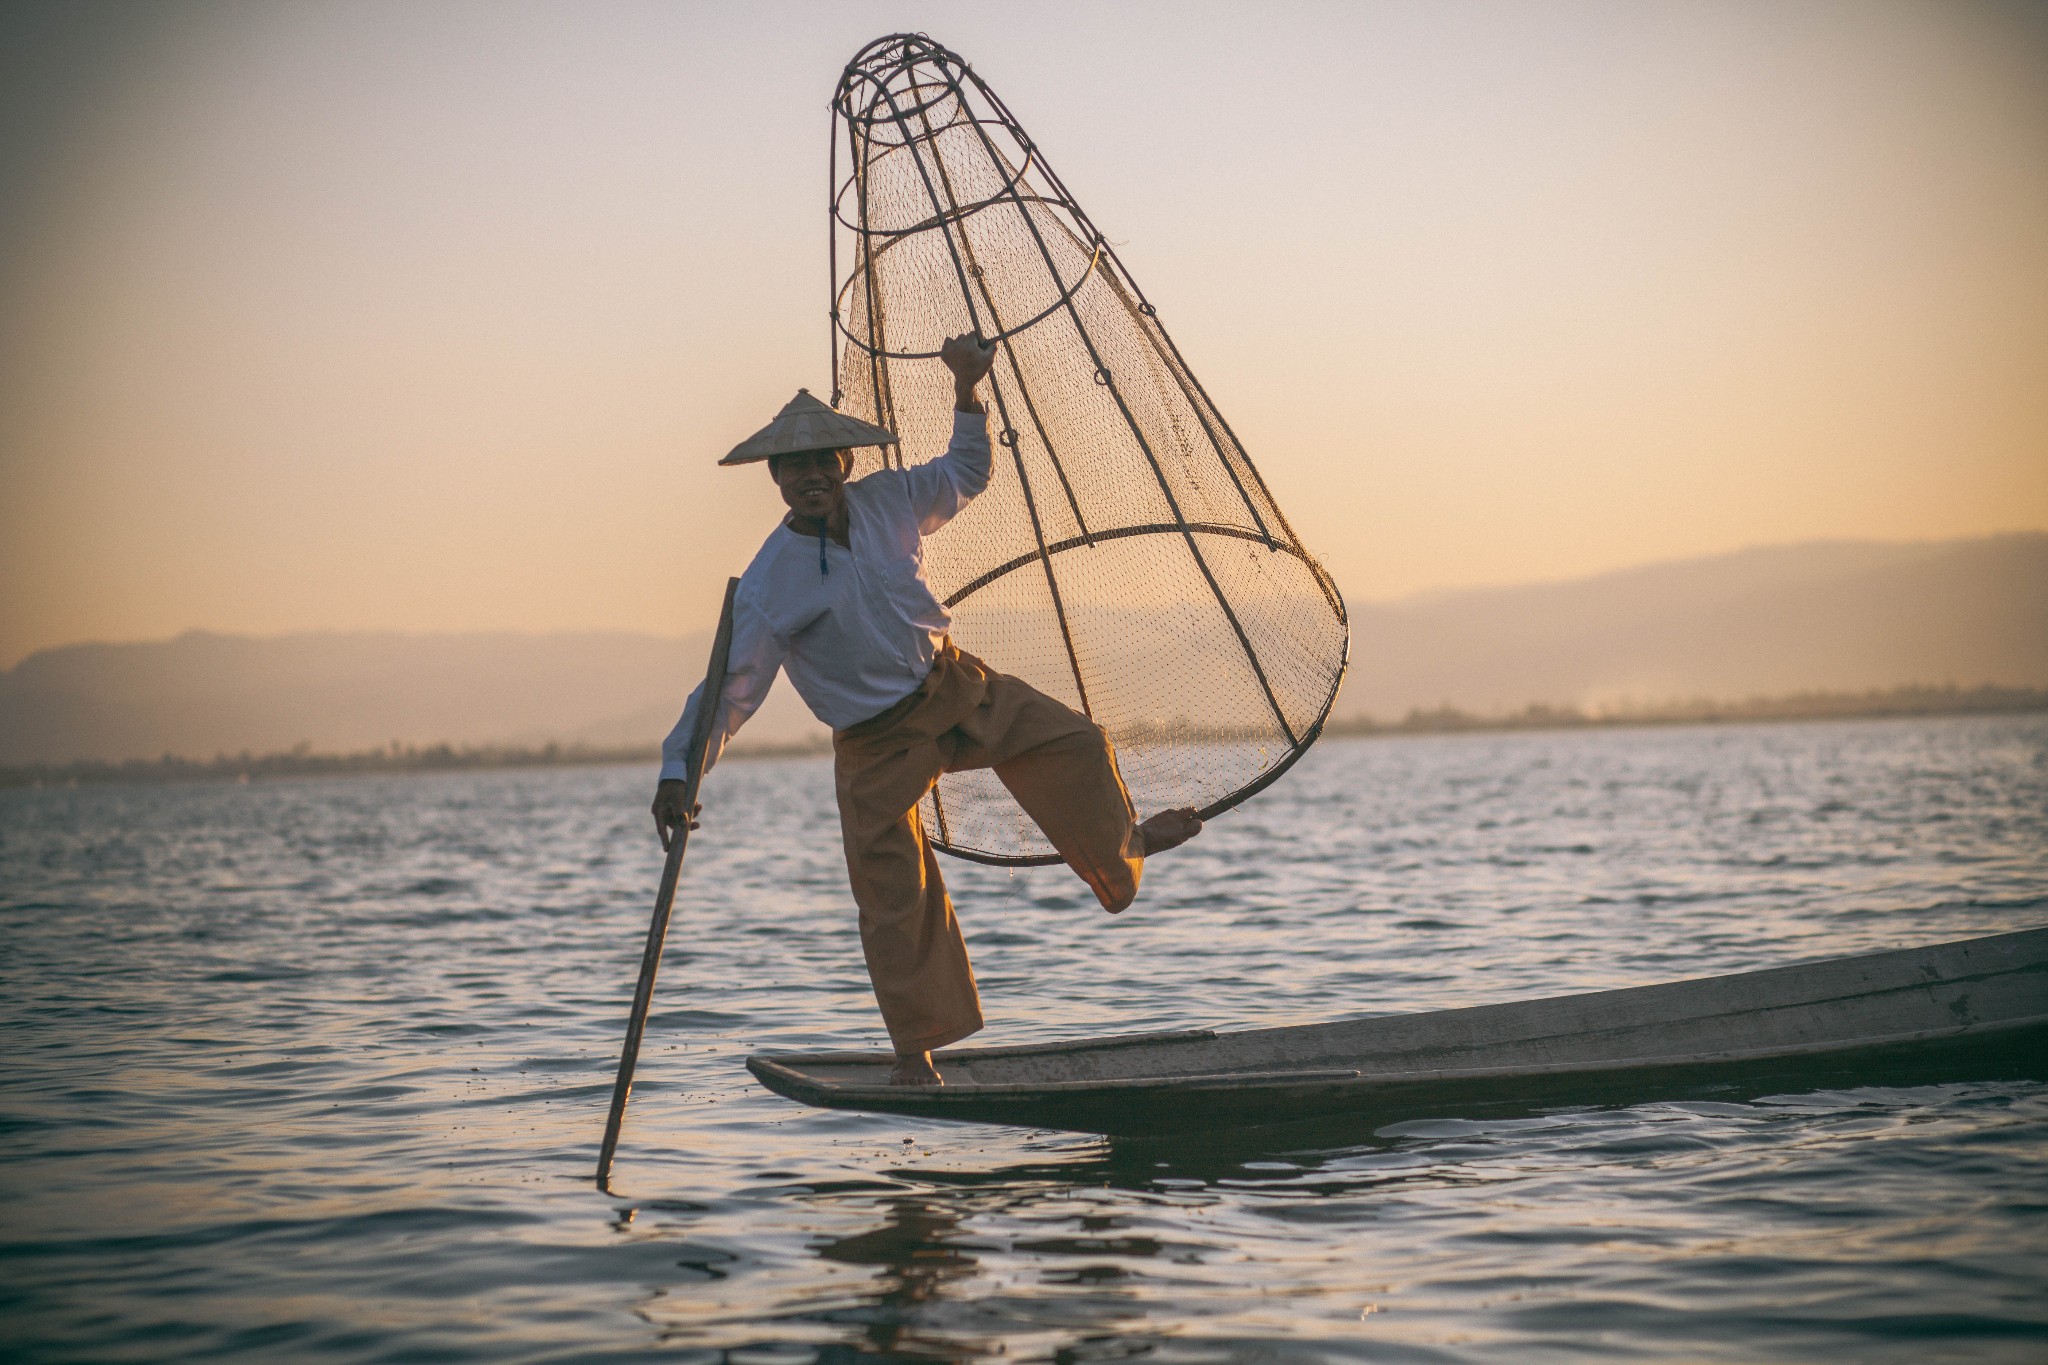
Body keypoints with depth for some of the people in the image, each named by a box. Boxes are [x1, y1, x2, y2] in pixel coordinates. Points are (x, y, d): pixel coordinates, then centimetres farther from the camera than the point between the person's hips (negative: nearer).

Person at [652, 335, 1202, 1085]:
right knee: (894, 895, -6)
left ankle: (1120, 846, 38)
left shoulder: (885, 500, -5)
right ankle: (915, 1047, 8)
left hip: (958, 686, 5)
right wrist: (678, 773, -27)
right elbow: (729, 686, -18)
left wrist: (966, 389, 1)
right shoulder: (768, 585, -19)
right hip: (877, 743, -5)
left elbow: (965, 473, 14)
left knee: (1071, 743, 3)